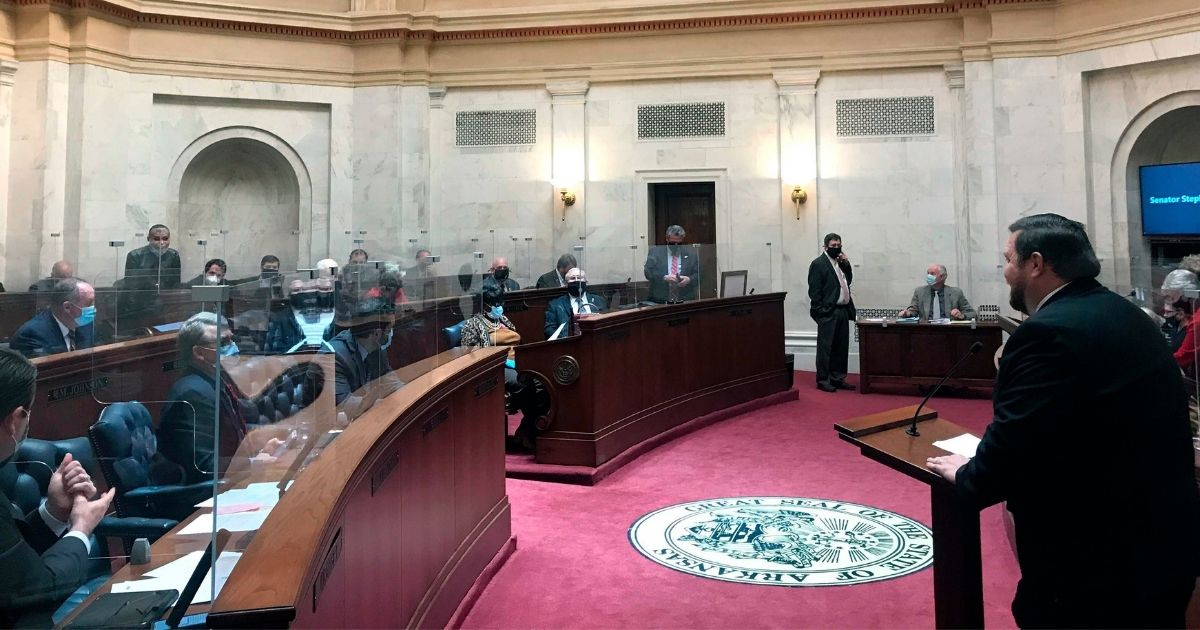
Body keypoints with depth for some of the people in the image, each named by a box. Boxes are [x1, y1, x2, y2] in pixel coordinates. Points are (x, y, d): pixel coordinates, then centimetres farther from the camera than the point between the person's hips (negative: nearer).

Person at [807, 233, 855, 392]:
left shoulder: (840, 263, 16)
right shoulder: (818, 264, -7)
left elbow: (848, 281, 18)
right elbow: (814, 291, -10)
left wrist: (846, 263, 7)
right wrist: (820, 311, -14)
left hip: (843, 310, 8)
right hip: (828, 313, -8)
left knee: (841, 348, 11)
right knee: (825, 347, -3)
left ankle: (837, 379, 19)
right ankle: (823, 380, 4)